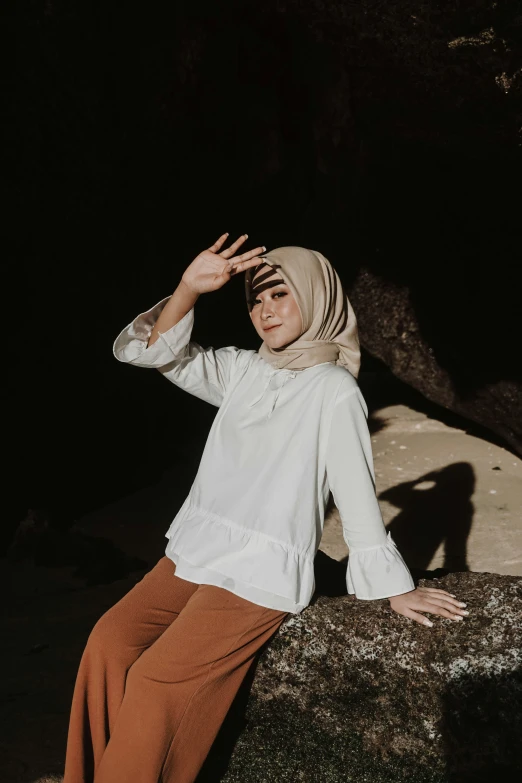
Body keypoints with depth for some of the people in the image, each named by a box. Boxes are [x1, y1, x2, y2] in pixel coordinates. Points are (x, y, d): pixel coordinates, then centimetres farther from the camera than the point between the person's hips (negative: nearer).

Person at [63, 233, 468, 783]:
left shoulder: (334, 389, -9)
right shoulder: (242, 371, 7)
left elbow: (357, 495, -6)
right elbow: (142, 352, 2)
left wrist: (393, 588, -1)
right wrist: (189, 289, -14)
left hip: (262, 574, -6)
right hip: (196, 552, 6)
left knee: (155, 679, -19)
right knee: (110, 641, -13)